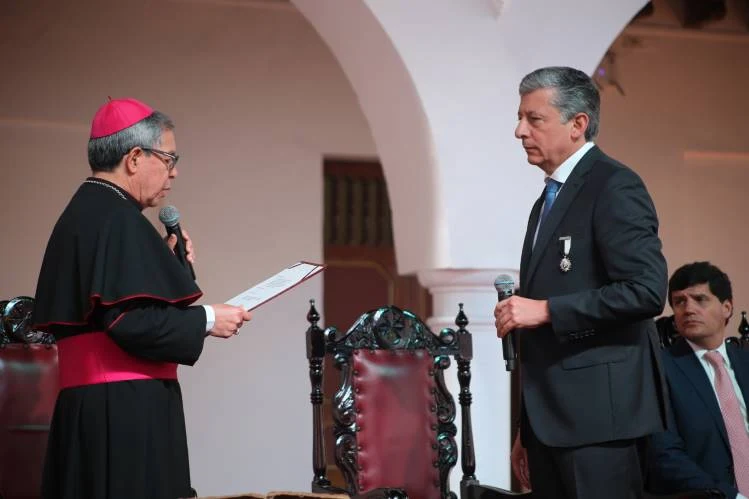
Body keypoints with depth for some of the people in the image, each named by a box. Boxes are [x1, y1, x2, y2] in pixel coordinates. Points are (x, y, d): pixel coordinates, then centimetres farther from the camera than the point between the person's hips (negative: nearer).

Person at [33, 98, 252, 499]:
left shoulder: (80, 214, 17)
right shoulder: (116, 219, -13)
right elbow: (129, 320, -21)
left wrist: (166, 264, 17)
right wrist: (206, 320, -9)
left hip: (83, 403, 10)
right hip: (126, 408, -10)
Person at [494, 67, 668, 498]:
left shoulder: (615, 187, -8)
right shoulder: (548, 199, 20)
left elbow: (648, 290, -19)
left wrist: (545, 310, -17)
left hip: (598, 416, -8)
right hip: (550, 421, 8)